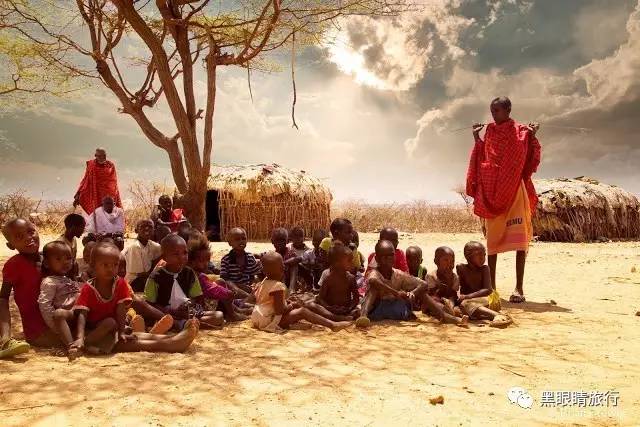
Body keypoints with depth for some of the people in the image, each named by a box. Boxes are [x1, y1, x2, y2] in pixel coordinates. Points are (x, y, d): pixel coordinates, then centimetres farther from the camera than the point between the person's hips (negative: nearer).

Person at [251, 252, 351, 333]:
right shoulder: (278, 286, -21)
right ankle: (332, 325, -24)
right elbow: (279, 310, -26)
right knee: (302, 311, -17)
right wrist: (292, 306, -8)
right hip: (268, 322, -10)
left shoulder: (265, 282, 8)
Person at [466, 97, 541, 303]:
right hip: (492, 190, 4)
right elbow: (482, 161, 11)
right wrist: (477, 139, 4)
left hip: (514, 189, -4)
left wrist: (532, 136, -17)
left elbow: (529, 160, -5)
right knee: (492, 238, 6)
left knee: (520, 238, -8)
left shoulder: (520, 131, 0)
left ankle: (519, 288, -7)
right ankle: (491, 285, 14)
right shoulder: (489, 132, 12)